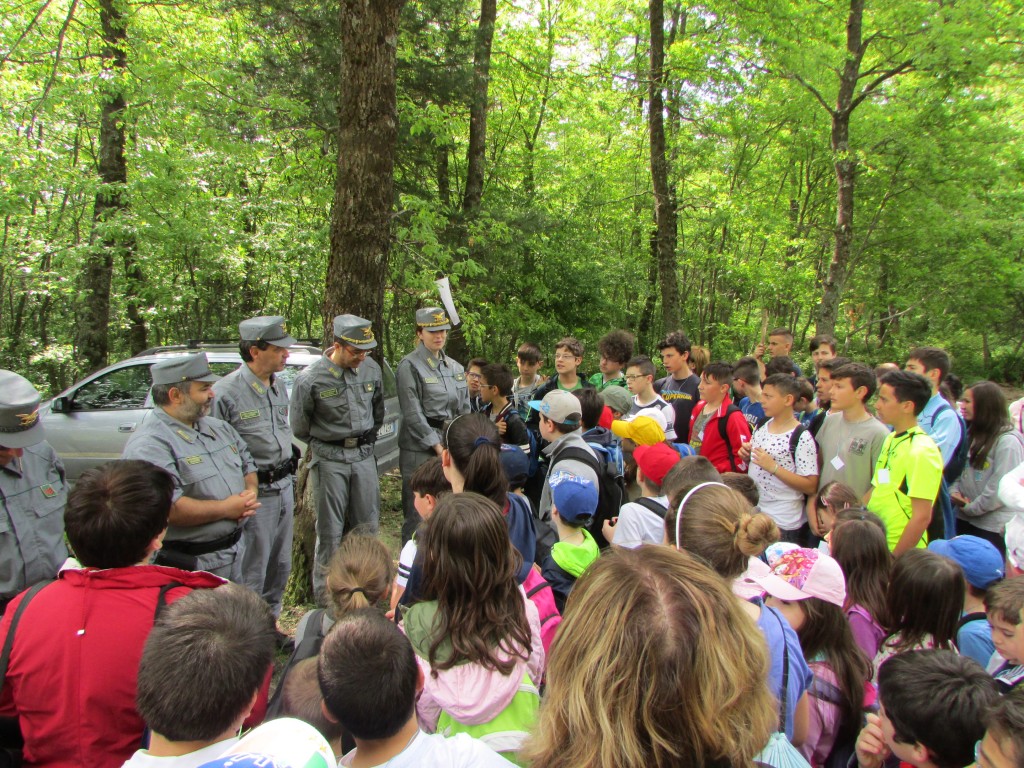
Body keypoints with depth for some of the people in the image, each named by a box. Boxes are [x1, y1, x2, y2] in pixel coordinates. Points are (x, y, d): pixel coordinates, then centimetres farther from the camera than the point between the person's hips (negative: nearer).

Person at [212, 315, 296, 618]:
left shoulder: (279, 386, 8)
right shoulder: (227, 392, -18)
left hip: (284, 488, 8)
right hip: (255, 494, -8)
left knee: (280, 567, 19)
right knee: (251, 574, 4)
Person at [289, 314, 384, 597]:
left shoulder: (372, 370, 0)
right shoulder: (310, 380, -14)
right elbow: (299, 427, -1)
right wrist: (325, 445, 9)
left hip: (365, 456, 5)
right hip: (330, 459, -4)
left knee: (367, 526, 12)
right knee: (330, 532, 2)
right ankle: (325, 598, 17)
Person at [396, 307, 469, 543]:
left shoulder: (455, 367, 12)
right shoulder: (410, 366, -7)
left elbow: (464, 410, 14)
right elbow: (413, 414, -12)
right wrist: (437, 446, -14)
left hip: (451, 446, 6)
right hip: (420, 447, -6)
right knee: (418, 513, 0)